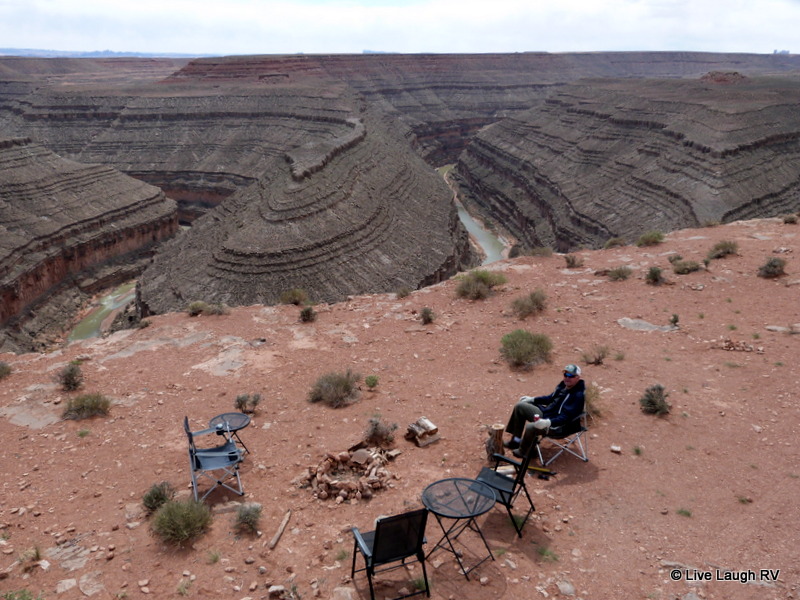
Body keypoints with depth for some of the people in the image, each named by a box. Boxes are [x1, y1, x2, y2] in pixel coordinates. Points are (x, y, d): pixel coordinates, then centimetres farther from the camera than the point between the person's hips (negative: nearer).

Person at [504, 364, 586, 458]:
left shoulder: (578, 395, -23)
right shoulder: (564, 384, 4)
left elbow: (566, 417, -28)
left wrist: (548, 422, -40)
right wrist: (532, 399, 15)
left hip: (557, 424, -10)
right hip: (546, 412, 10)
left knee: (530, 427, -32)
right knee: (519, 406, 8)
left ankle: (523, 452, -1)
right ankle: (516, 440, 15)